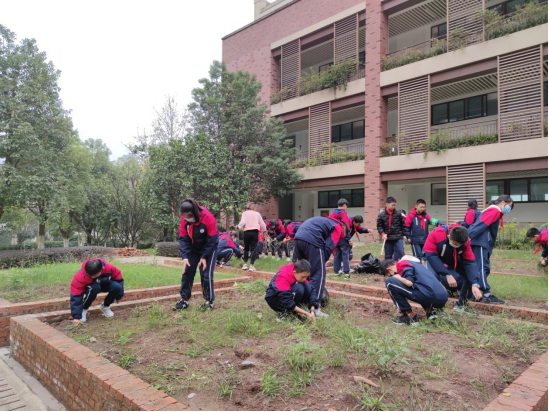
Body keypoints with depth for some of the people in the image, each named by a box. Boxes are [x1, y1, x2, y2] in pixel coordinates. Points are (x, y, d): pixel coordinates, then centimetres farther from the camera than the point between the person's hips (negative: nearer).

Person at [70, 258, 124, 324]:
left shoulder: (109, 268, -31)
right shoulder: (80, 277, -35)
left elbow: (118, 277, -11)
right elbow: (76, 296, -32)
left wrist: (119, 295, -4)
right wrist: (77, 317, -33)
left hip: (103, 284, 3)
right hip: (89, 286, -3)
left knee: (117, 287, -29)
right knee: (94, 288, -40)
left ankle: (105, 306, 1)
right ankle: (83, 310, -13)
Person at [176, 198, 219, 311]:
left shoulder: (208, 218, -31)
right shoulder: (184, 219, -18)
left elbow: (211, 240, -22)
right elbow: (183, 238, -13)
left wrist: (204, 257, -21)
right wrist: (185, 257, -24)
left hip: (209, 248, -4)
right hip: (193, 248, 5)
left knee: (206, 274, -9)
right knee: (187, 272, 1)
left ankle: (209, 301, 6)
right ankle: (184, 299, 14)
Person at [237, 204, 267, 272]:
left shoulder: (245, 213, 7)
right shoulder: (257, 214, 15)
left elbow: (243, 222, -10)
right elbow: (262, 224, 16)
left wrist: (239, 226, 9)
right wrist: (265, 229, 34)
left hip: (247, 232, 0)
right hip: (255, 231, 1)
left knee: (246, 248, 16)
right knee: (253, 249, 2)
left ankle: (245, 264, 16)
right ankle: (251, 266, -5)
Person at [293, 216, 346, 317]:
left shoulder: (327, 221, 35)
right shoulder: (337, 227, 13)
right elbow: (328, 247, -1)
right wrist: (322, 262, 10)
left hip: (298, 238, 8)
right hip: (312, 241, -8)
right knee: (319, 274, -1)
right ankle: (314, 307, -6)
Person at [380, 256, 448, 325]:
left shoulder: (403, 265, -1)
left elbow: (409, 283, -18)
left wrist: (398, 278, 4)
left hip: (429, 296, -9)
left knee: (390, 282, -3)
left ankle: (410, 316, 0)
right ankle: (430, 310, 14)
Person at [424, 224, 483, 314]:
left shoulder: (465, 241, -24)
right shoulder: (435, 235, -36)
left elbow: (470, 262, -23)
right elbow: (431, 256, -35)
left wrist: (474, 284, -35)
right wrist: (447, 275, -38)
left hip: (453, 262, 4)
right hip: (435, 260, -4)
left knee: (472, 275, -15)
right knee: (434, 276, -35)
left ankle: (461, 305, 6)